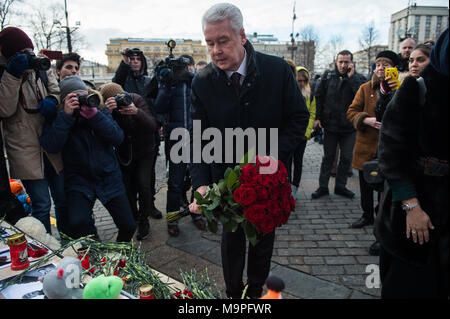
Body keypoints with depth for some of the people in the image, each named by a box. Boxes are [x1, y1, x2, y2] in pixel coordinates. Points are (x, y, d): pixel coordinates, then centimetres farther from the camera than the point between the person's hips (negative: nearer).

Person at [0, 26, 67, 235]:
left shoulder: (41, 67, 9)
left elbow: (57, 91, 11)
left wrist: (52, 100, -12)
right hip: (25, 151, -4)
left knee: (63, 199, 13)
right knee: (41, 204, -3)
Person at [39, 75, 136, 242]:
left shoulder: (101, 111, 4)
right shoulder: (57, 118, -2)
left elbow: (118, 138, -11)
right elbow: (51, 146, -19)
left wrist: (93, 114, -20)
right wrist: (66, 115, -24)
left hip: (109, 178, 2)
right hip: (79, 181, -2)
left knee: (128, 226, -1)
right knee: (77, 223, -27)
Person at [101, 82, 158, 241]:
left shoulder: (137, 100, -21)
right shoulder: (106, 108, -17)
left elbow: (152, 126, -28)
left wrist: (137, 112, -45)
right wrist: (107, 113, -46)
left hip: (144, 152, -2)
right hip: (124, 154, 2)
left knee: (143, 183, -15)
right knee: (127, 187, -1)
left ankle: (144, 220, 5)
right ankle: (134, 217, 26)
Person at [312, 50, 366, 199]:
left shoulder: (358, 78, -2)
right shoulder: (328, 75, 2)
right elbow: (319, 97, 4)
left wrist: (351, 77, -17)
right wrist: (317, 117, -3)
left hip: (349, 126, 0)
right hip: (330, 125, 0)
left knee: (346, 158, 10)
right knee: (328, 157, 10)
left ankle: (340, 186, 26)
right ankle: (323, 187, 19)